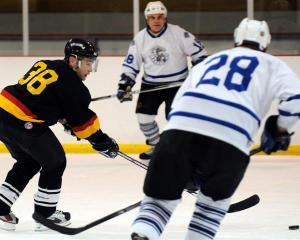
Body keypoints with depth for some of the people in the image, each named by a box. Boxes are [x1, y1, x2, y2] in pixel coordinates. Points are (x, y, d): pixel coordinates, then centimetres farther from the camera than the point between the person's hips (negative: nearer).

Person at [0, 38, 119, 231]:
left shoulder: (46, 65, 17)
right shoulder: (71, 83, -7)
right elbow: (82, 118, -2)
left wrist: (67, 121, 28)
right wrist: (101, 141, 8)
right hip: (22, 123, -8)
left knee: (29, 162, 25)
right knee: (55, 162, 10)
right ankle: (45, 214, 16)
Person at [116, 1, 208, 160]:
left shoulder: (178, 34, -14)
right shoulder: (140, 38, -4)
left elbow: (197, 51, -7)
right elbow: (131, 64, 2)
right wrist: (125, 84, -6)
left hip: (176, 83, -4)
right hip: (151, 84, 4)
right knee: (143, 113, -4)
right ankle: (156, 146, 15)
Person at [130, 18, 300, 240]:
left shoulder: (210, 60, 36)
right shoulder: (272, 65, 24)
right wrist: (281, 132, 23)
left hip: (179, 129, 3)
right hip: (229, 139, -2)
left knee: (161, 196, 8)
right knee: (214, 198, 23)